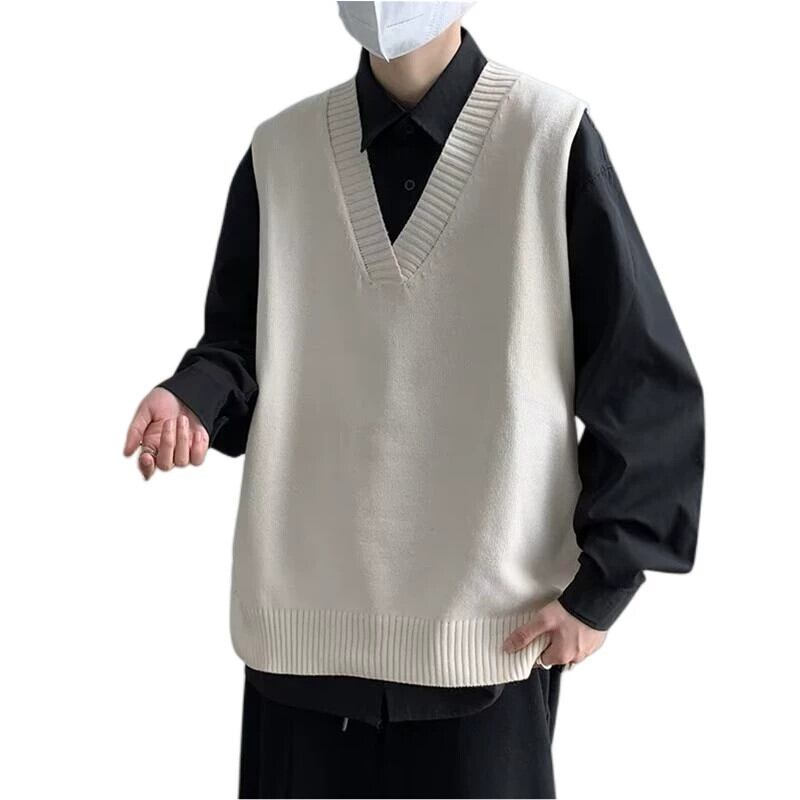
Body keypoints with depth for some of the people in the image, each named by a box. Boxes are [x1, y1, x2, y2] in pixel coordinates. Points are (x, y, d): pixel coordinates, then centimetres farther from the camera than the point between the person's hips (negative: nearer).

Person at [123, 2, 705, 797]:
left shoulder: (550, 137, -7)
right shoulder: (280, 152, 3)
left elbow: (647, 382, -5)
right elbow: (241, 346, 12)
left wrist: (602, 584, -7)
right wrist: (194, 399, -11)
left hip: (490, 626, -2)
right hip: (305, 618, 3)